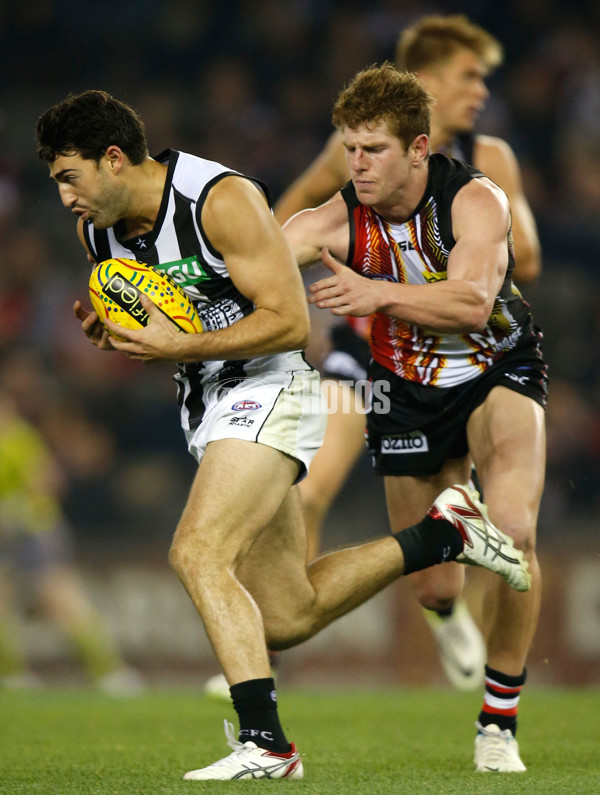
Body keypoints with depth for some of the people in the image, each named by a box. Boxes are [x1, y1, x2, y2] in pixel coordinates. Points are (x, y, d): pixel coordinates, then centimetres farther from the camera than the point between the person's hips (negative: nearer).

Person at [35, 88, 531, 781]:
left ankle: (265, 744, -26)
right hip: (205, 403, 9)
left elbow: (290, 322, -21)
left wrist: (176, 345, -25)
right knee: (288, 616, 9)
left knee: (197, 552, -26)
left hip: (267, 389, -9)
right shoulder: (98, 229, 4)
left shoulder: (224, 199, -19)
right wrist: (109, 334, -4)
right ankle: (443, 534, 25)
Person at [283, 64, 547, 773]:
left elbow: (473, 304, -38)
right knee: (432, 591, 4)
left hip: (497, 371, -3)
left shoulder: (476, 200, -22)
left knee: (513, 530, -29)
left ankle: (498, 725, -14)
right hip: (407, 391, 3)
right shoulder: (339, 219, -16)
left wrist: (378, 294, -53)